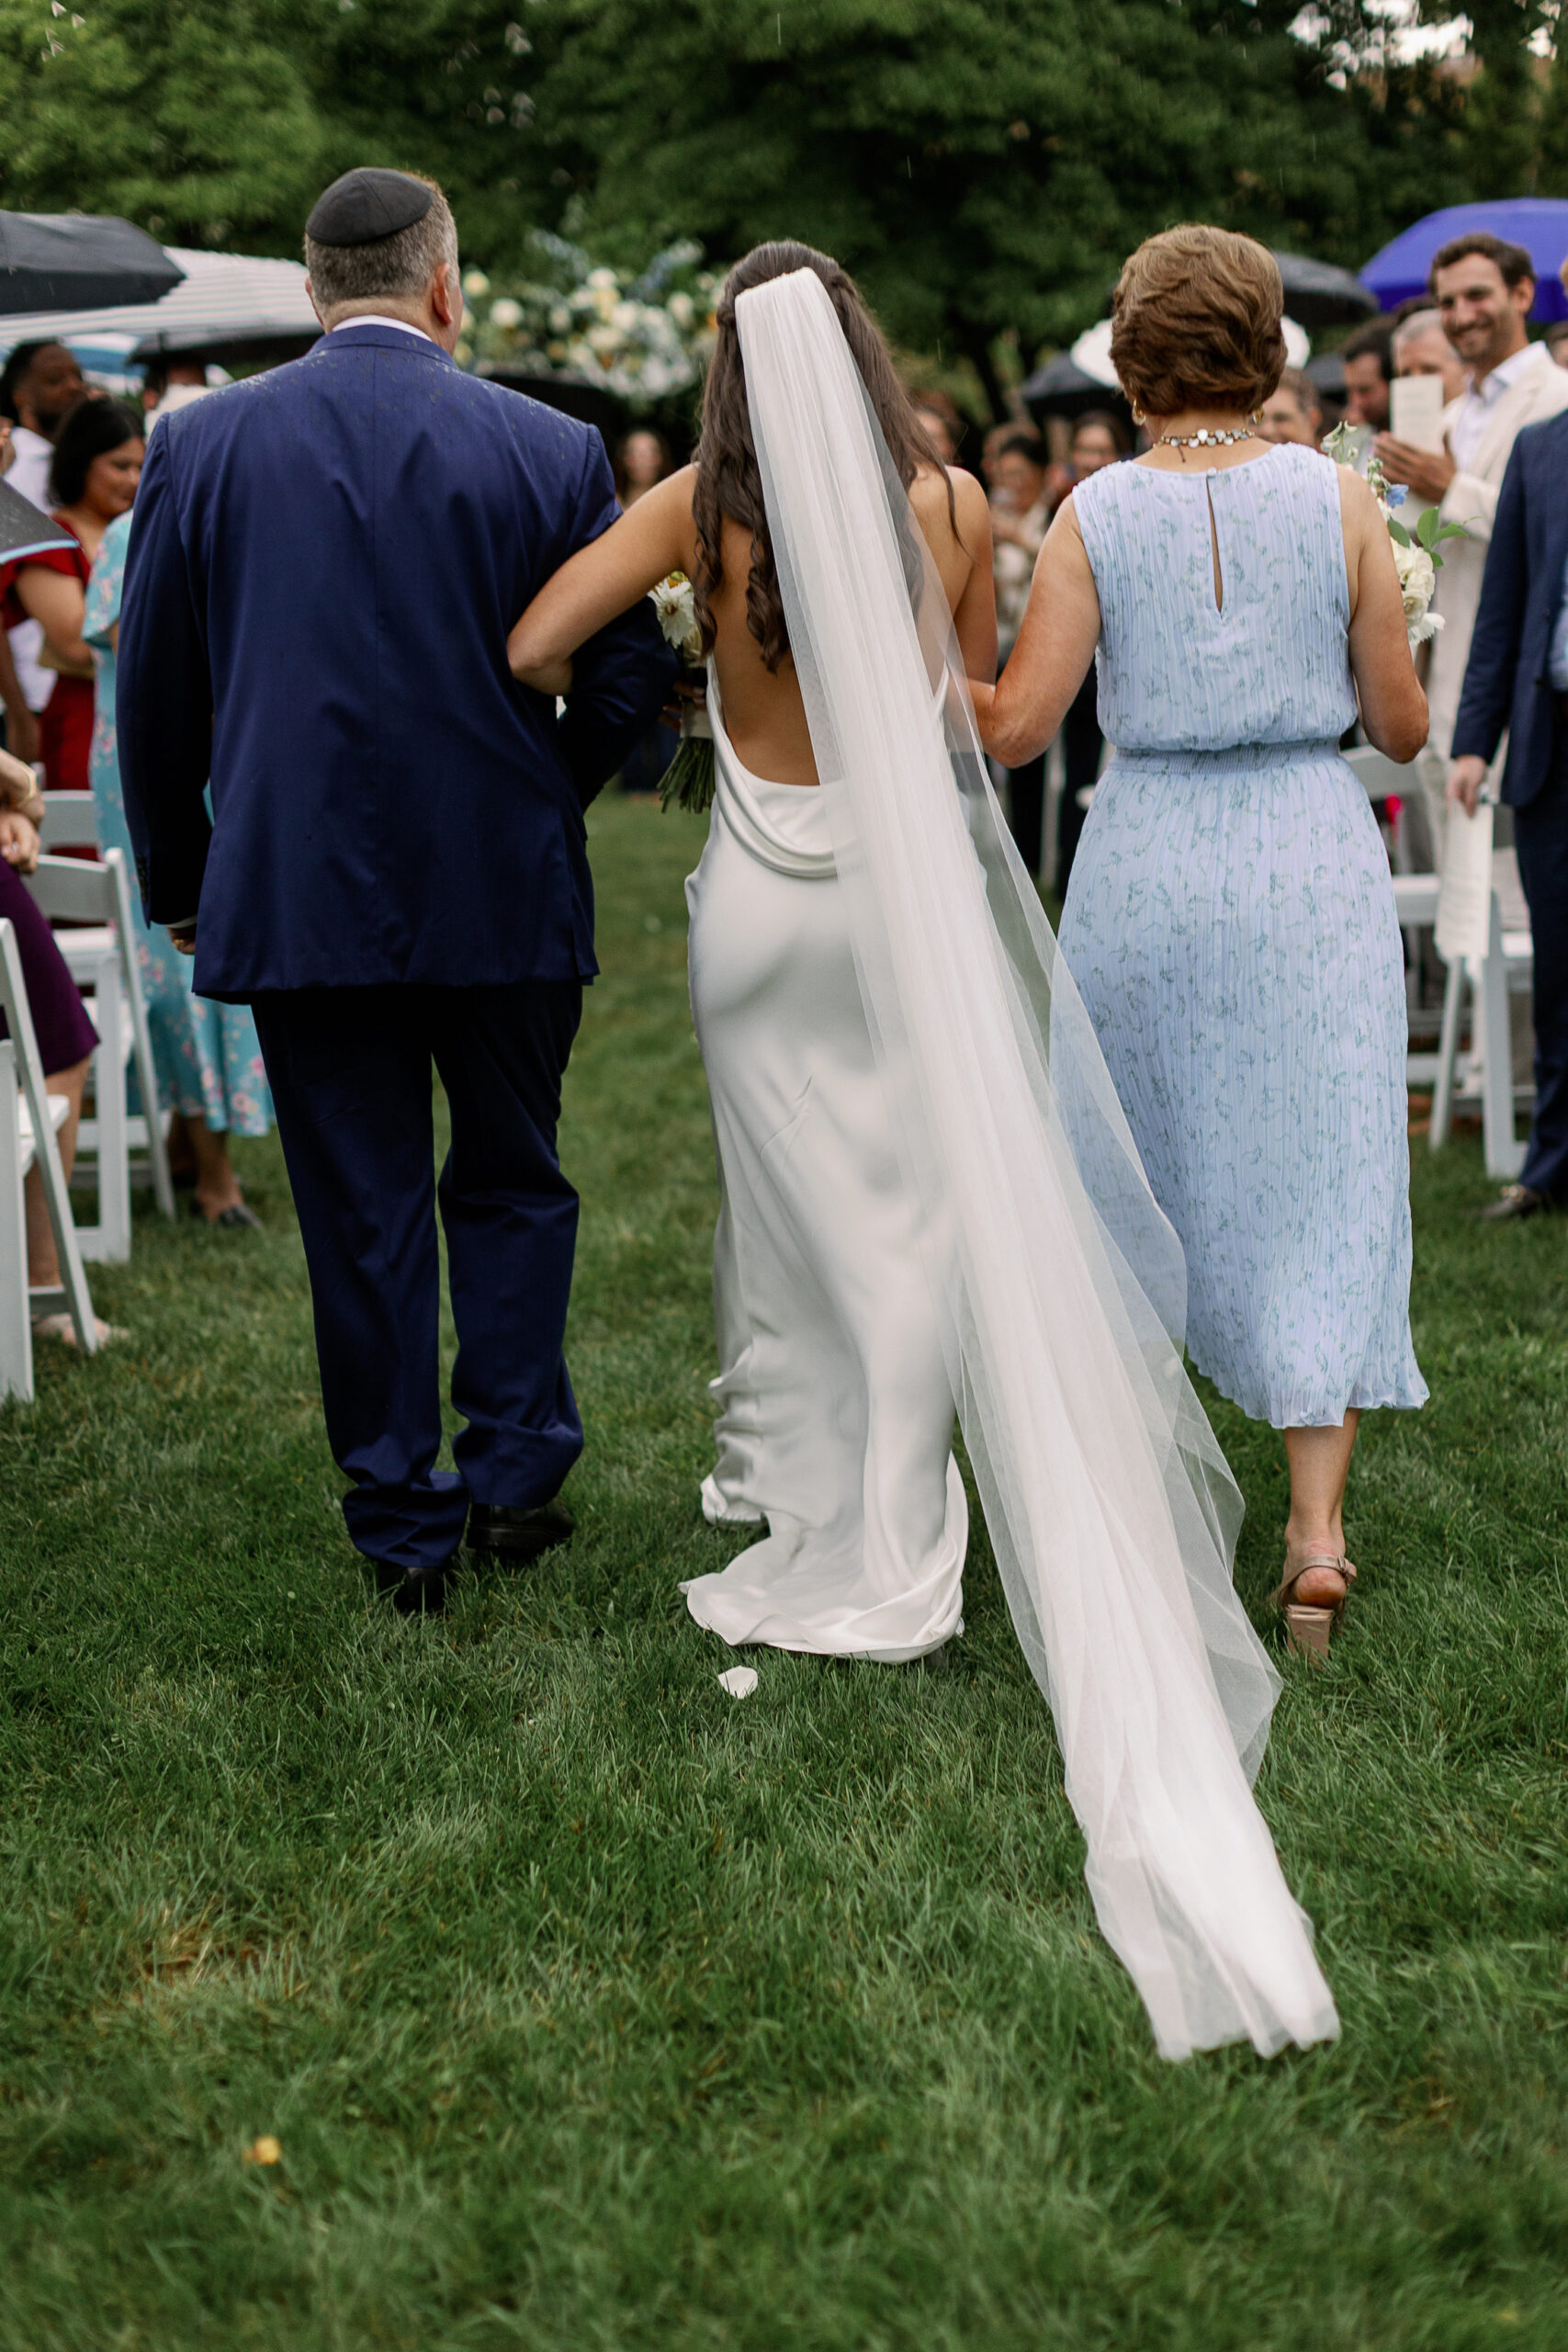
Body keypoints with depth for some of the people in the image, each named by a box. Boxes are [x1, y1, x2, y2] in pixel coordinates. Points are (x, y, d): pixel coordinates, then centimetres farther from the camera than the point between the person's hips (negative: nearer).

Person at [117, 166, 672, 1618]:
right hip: (505, 890, 0)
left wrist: (180, 882, 14)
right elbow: (633, 668, -2)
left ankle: (404, 1528, 15)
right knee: (511, 1182, 18)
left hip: (300, 890, 0)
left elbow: (152, 694, 3)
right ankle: (514, 1477, 18)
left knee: (360, 1215, 8)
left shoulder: (202, 444, -1)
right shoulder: (548, 450, -4)